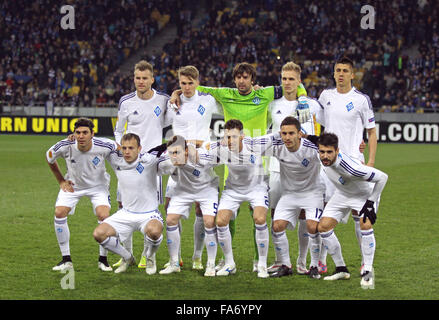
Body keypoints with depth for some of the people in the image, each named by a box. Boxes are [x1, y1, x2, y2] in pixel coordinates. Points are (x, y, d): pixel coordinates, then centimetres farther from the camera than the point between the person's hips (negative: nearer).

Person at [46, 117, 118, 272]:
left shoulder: (104, 146, -30)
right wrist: (61, 181, 0)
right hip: (73, 185, 1)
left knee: (103, 215, -22)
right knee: (59, 213, -16)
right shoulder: (65, 146, -26)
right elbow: (49, 158, -2)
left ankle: (103, 259, -2)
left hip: (98, 185, -1)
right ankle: (66, 260, -4)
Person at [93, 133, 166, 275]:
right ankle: (127, 258, 14)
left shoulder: (148, 160, -15)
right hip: (126, 214, 4)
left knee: (153, 231, -38)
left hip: (149, 214, -4)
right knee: (99, 234, -14)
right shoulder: (116, 160, -4)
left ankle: (151, 257, 0)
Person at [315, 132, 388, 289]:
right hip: (343, 193, 6)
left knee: (365, 225, -29)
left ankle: (367, 272, -16)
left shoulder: (349, 168, -43)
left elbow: (382, 177, -32)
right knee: (323, 227, -5)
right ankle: (341, 269, 10)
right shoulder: (324, 158, -25)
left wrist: (371, 203, -27)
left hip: (365, 194, -6)